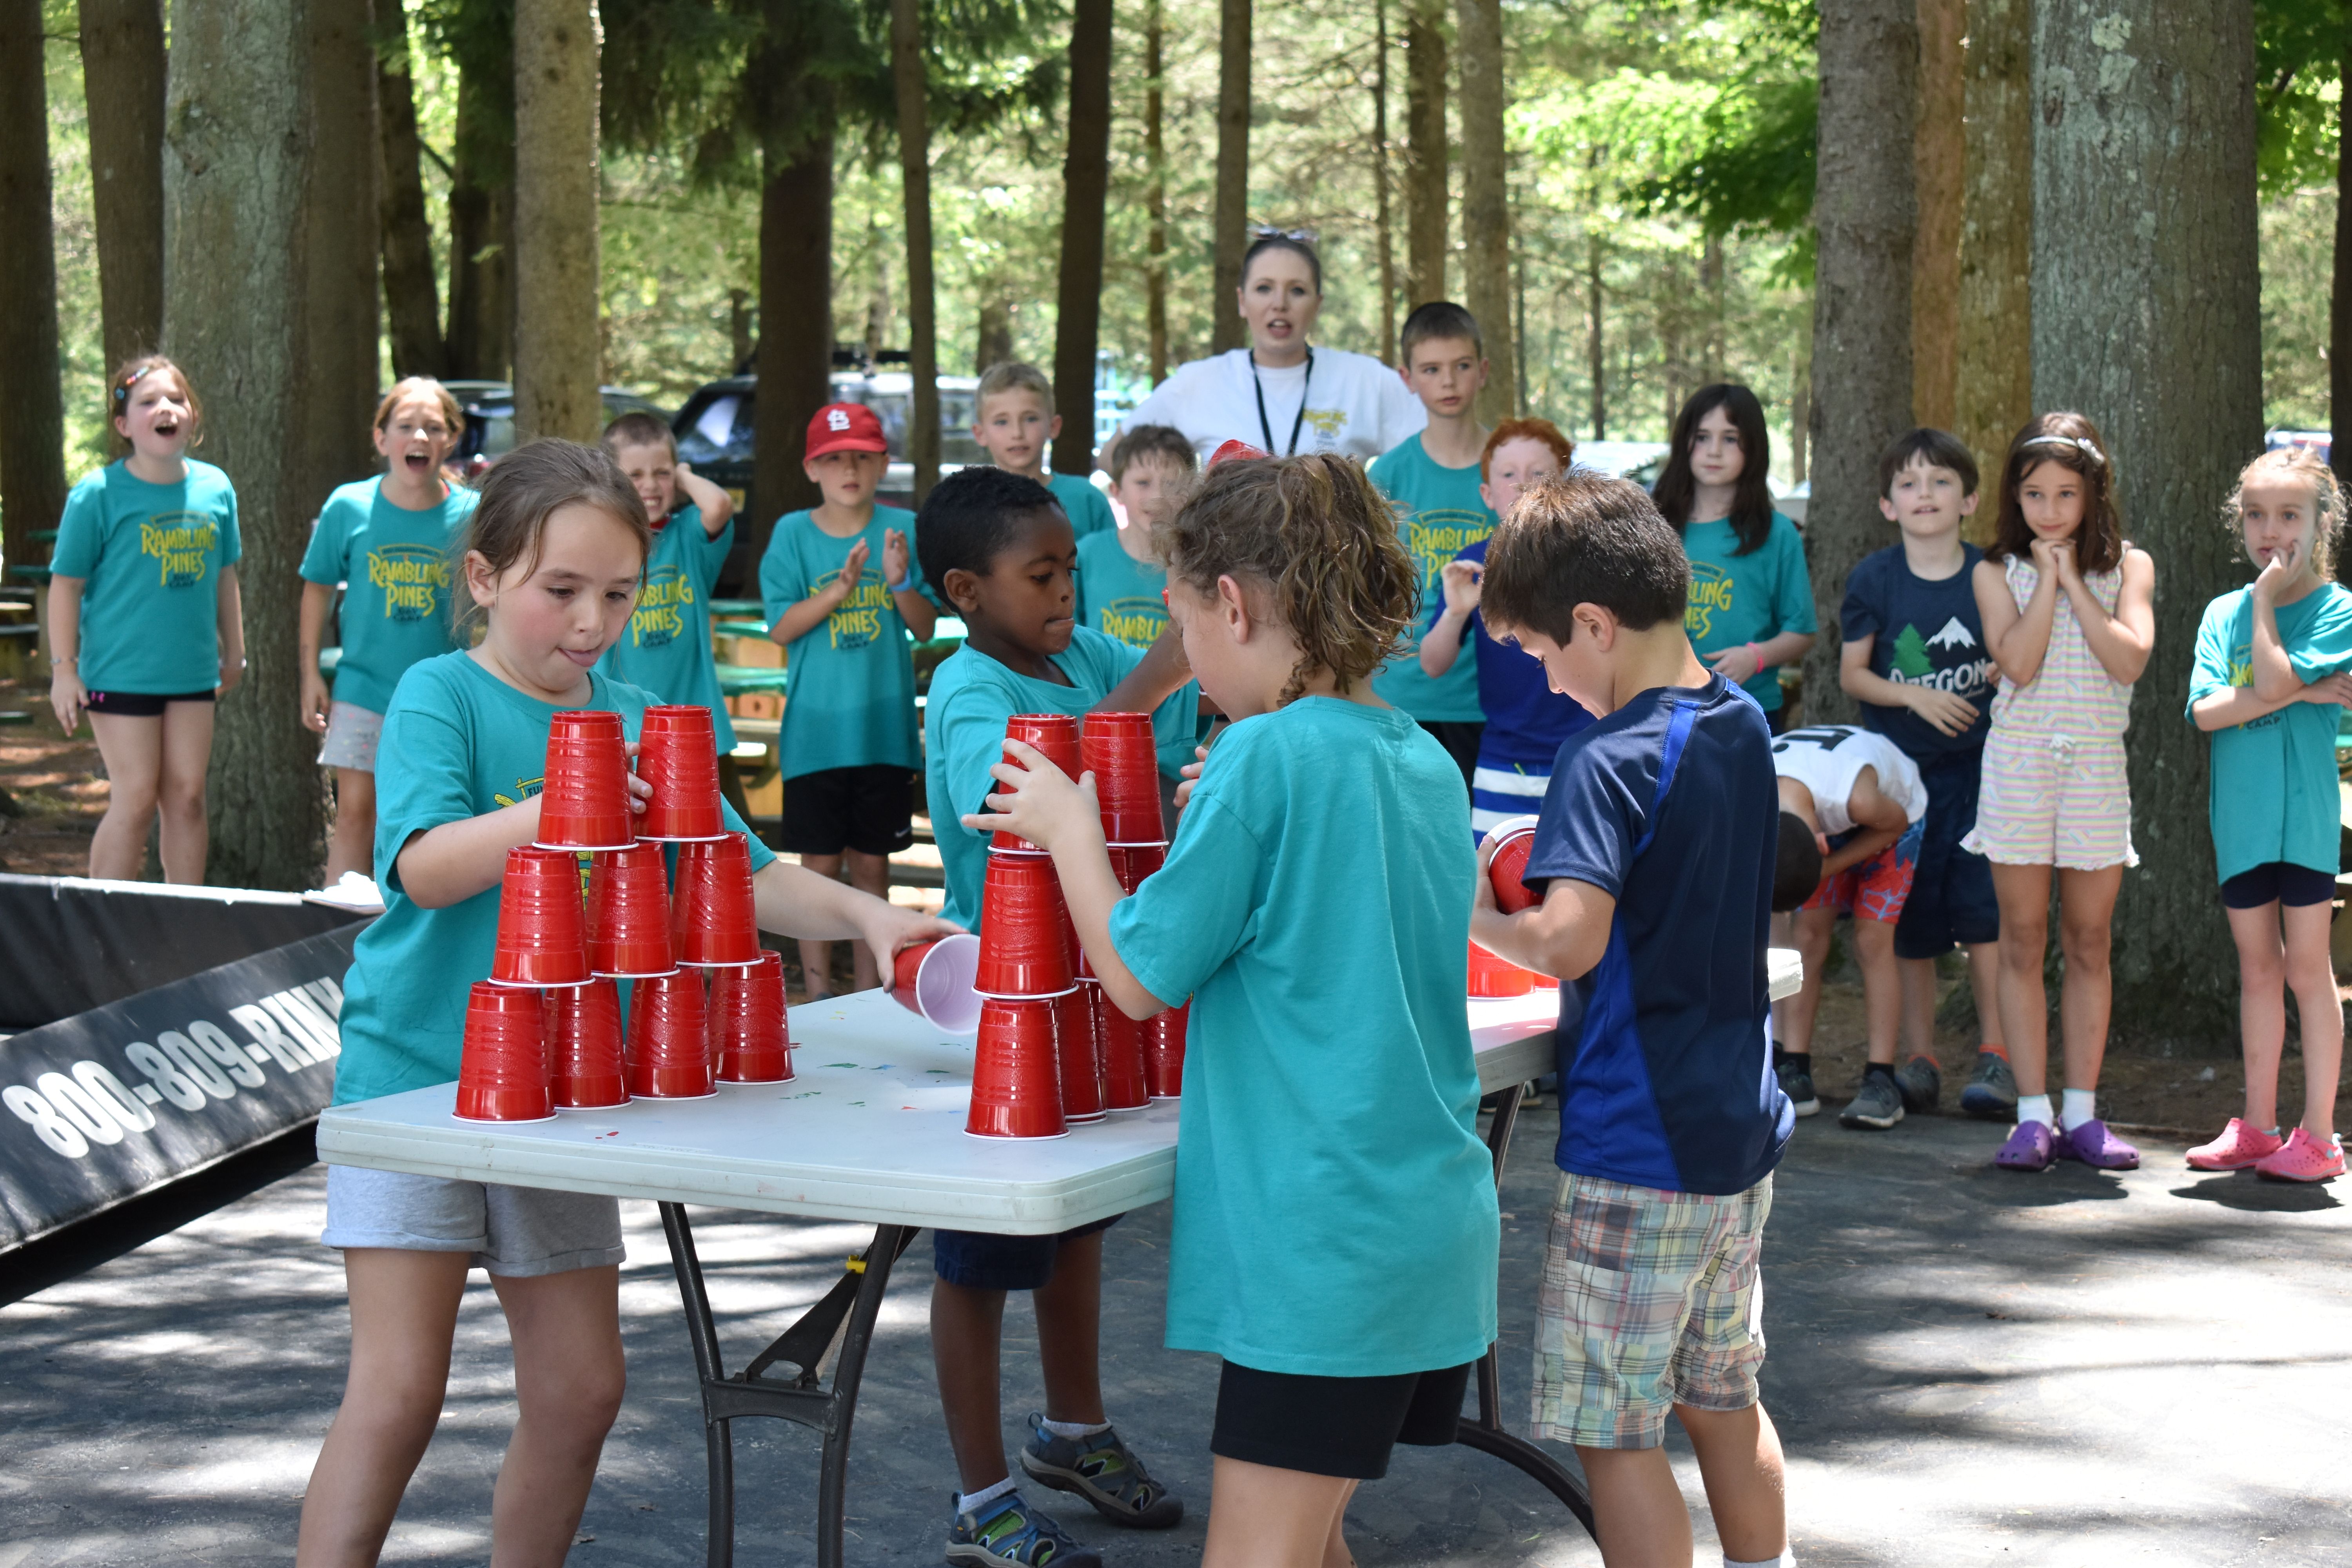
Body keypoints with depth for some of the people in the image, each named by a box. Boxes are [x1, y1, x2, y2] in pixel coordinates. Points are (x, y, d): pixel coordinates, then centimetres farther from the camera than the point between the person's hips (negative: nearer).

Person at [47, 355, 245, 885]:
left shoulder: (215, 488, 4)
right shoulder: (98, 494, -10)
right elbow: (66, 584, -7)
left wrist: (233, 651, 19)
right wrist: (63, 668, -9)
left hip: (192, 670, 4)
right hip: (120, 672, -4)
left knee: (187, 796, 8)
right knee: (135, 801, -4)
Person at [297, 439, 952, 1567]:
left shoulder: (635, 723, 5)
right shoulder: (440, 695, -9)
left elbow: (744, 875, 5)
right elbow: (423, 867, -25)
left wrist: (862, 914, -14)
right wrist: (545, 812, -43)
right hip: (416, 1080, -5)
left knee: (580, 1389, 9)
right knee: (398, 1390, -9)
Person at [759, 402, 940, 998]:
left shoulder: (905, 529, 2)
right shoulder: (793, 533, 0)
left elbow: (925, 627, 1)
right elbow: (781, 627, -5)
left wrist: (901, 582, -17)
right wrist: (838, 590, -19)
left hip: (885, 725, 1)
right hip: (816, 726, -1)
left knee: (872, 864, 9)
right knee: (820, 864, 3)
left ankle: (870, 992, 18)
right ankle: (818, 998, 10)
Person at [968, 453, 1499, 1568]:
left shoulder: (1268, 754, -14)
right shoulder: (1426, 763, 10)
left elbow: (1141, 976, -9)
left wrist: (1070, 828, 4)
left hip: (1319, 1232, -9)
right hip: (1437, 1217, 9)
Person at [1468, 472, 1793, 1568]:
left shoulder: (1608, 760, -19)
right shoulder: (1742, 725, 7)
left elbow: (1570, 941, -30)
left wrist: (1476, 919, -13)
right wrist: (1556, 856, 13)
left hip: (1634, 1149, -9)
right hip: (1741, 1129, 9)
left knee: (1613, 1429, 1)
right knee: (1722, 1397, 21)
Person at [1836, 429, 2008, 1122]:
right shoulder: (1874, 578, 0)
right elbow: (1852, 673, 1)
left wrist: (2007, 671, -13)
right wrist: (1916, 697, -14)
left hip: (1979, 762, -1)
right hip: (1899, 767, 1)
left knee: (1983, 907, -10)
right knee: (1911, 919, 5)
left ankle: (1995, 1054, -1)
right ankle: (1917, 1058, 14)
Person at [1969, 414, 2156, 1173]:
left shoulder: (2128, 566, 4)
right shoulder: (1999, 571, 2)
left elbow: (2129, 659, -13)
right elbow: (2018, 663, -13)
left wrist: (2073, 579, -9)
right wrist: (2047, 578, -9)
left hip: (2097, 766, 1)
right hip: (2020, 760, -1)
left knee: (2089, 944, 5)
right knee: (2024, 942, 1)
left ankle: (2081, 1114, 11)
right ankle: (2033, 1116, 4)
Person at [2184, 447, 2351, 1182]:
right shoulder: (2224, 613, 8)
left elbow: (2274, 680, -20)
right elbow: (2206, 709, -5)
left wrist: (2267, 600, -10)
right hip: (2240, 813, 5)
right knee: (2257, 968, 12)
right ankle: (2257, 1126, 20)